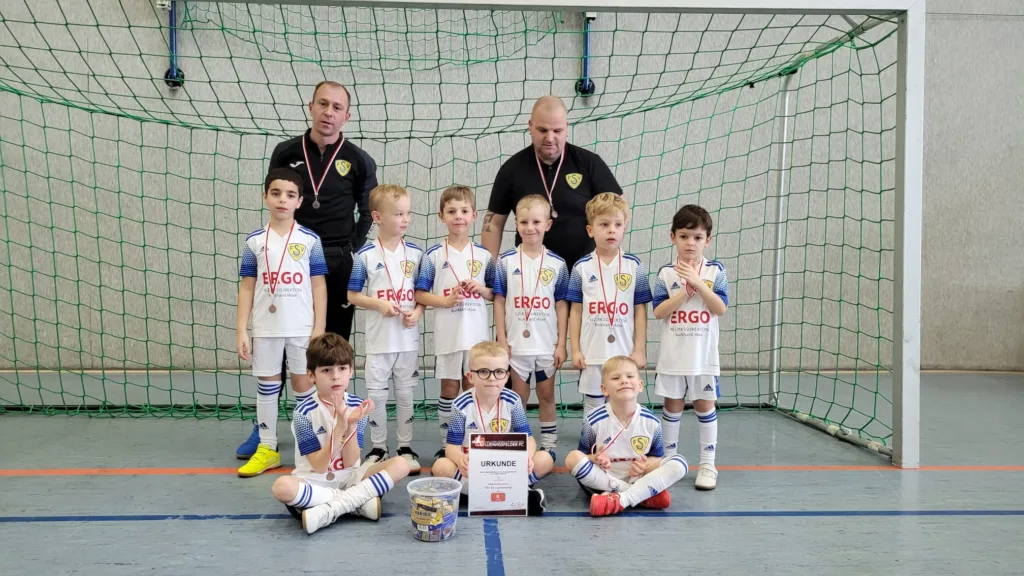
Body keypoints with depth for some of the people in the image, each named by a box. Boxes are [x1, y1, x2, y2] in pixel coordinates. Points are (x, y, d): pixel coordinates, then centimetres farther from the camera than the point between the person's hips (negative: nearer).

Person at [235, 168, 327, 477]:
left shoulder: (310, 240, -2)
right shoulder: (254, 241, 2)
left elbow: (319, 286, 0)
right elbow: (247, 287, 4)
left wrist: (319, 329, -5)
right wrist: (242, 330, 0)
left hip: (302, 328, -1)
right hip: (265, 328, 2)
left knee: (304, 385, 8)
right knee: (266, 385, 11)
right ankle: (267, 448, 22)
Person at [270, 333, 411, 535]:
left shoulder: (357, 406, -4)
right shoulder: (304, 412, -13)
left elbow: (350, 462, -7)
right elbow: (319, 467, -17)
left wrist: (351, 426, -23)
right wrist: (339, 428, -27)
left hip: (349, 478, 4)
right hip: (315, 483, -3)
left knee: (400, 464, -17)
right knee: (282, 487, -36)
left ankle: (330, 509, -24)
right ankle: (360, 501, -22)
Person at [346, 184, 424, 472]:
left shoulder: (415, 253, 2)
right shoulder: (365, 255, -6)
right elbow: (353, 295, -1)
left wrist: (417, 313, -10)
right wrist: (379, 304, -16)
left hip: (408, 339, 2)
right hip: (378, 340, -2)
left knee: (406, 394, 11)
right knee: (376, 395, 6)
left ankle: (406, 448, 23)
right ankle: (378, 448, 21)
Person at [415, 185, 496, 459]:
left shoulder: (484, 255, 5)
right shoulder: (434, 256, -2)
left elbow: (496, 295, 12)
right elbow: (420, 295, -2)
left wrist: (482, 289, -9)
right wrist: (447, 300, -16)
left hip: (477, 335, 2)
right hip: (448, 335, -1)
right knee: (449, 389, 7)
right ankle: (446, 445, 18)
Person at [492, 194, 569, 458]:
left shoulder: (557, 264, -1)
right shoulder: (506, 261, -2)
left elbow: (562, 305, 1)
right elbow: (499, 300, 0)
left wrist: (561, 344, -2)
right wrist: (501, 339, -5)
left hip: (547, 344, 0)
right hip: (516, 344, 0)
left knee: (546, 394, 11)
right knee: (519, 396, 11)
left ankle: (549, 445, 23)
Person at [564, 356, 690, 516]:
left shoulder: (651, 422, -5)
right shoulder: (594, 421, -10)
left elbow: (657, 457, 6)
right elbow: (584, 455, -2)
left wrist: (646, 465, -17)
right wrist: (596, 459, -26)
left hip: (637, 480, 2)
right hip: (602, 481, -1)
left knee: (679, 463, -18)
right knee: (573, 458, -29)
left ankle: (621, 500, -31)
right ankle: (645, 495, -23)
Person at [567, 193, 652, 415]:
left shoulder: (634, 266, 0)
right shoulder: (582, 267, 0)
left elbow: (640, 310, 2)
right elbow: (576, 311, 3)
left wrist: (640, 350, -1)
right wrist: (575, 350, 0)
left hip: (625, 352, 0)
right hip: (592, 353, 0)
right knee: (593, 407, 12)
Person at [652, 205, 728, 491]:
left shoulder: (715, 271, -2)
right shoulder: (665, 273, -2)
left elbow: (721, 308, -11)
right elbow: (659, 312, -9)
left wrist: (698, 282, -19)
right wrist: (685, 291, -17)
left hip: (704, 356, 0)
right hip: (672, 356, 0)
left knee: (705, 405, 6)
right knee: (672, 405, 10)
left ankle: (707, 463, 15)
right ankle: (669, 457, 24)